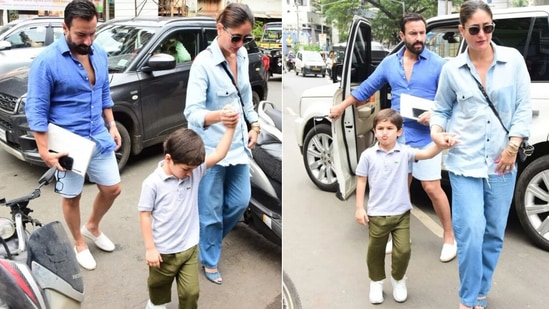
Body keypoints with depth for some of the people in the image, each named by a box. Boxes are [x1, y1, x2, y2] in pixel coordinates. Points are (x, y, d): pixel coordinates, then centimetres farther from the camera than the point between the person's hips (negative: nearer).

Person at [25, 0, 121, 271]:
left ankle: (92, 227, 41)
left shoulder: (99, 54, 1)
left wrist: (112, 126, 12)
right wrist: (44, 152, -18)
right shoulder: (46, 62, -18)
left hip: (100, 137, 6)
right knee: (72, 197, 11)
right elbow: (36, 110, -15)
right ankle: (79, 244, 34)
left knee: (112, 189, 14)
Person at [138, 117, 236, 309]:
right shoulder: (153, 183, -20)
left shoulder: (195, 172, -9)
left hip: (190, 248, 2)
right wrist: (150, 248, -12)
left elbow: (218, 154, -11)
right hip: (163, 251, -2)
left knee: (191, 292, 8)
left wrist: (230, 127, -21)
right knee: (159, 285, 25)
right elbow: (145, 215, -14)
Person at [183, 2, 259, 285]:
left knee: (240, 201, 15)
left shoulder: (242, 56, 1)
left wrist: (254, 124, 9)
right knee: (212, 209, 8)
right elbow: (192, 111, -28)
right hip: (210, 147, -7)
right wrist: (217, 116, -47)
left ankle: (210, 238, 42)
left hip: (238, 143, 7)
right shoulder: (203, 63, -21)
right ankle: (209, 261, 31)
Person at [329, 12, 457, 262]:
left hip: (425, 137, -4)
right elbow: (367, 88, 15)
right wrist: (341, 107, 19)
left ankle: (449, 237, 15)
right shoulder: (390, 63, 6)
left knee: (432, 188, -3)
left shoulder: (437, 64, -6)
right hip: (398, 136, 4)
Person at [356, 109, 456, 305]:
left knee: (403, 250, 3)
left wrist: (441, 145, -40)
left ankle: (398, 280, 31)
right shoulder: (368, 155, -6)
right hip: (377, 214, 0)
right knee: (375, 251, 12)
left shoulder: (404, 152, -5)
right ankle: (376, 282, 36)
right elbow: (361, 181, -1)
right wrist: (359, 208, -3)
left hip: (401, 213, 0)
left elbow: (426, 154, -20)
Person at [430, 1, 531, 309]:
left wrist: (513, 144, -8)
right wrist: (437, 128, -10)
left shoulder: (513, 59, 0)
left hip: (502, 161, 2)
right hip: (465, 162, -1)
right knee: (471, 232, -9)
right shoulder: (452, 69, 0)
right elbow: (442, 108, 10)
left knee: (494, 233, 11)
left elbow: (524, 107, 2)